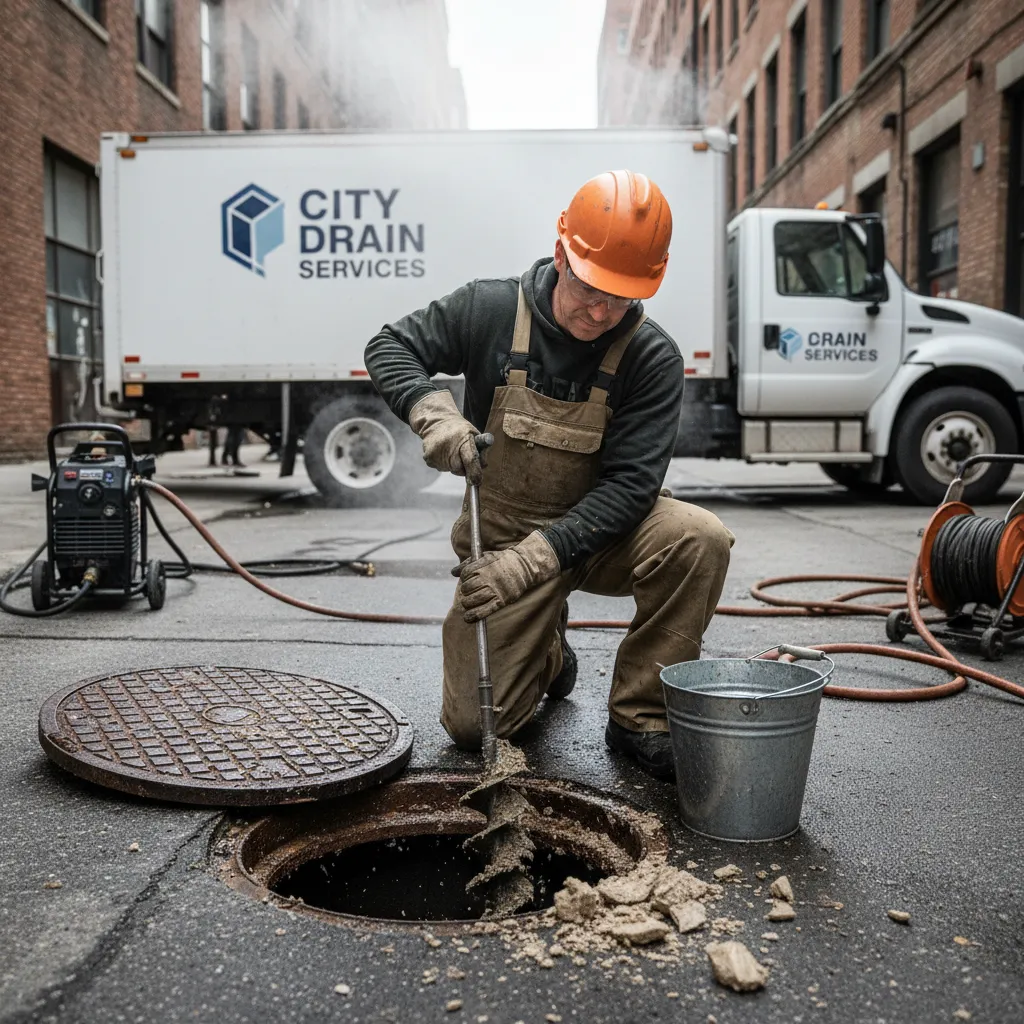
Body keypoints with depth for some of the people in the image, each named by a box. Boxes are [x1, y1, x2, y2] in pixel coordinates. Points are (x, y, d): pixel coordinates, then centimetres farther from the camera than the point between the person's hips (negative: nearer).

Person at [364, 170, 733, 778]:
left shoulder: (652, 357, -15)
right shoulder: (491, 311, -11)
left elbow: (629, 485, -21)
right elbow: (389, 347, -1)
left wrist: (535, 557, -33)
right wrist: (434, 412, -23)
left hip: (598, 536, 0)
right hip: (502, 537, 0)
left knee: (699, 538, -32)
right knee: (475, 727, -7)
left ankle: (639, 717, -12)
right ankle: (548, 654, 29)